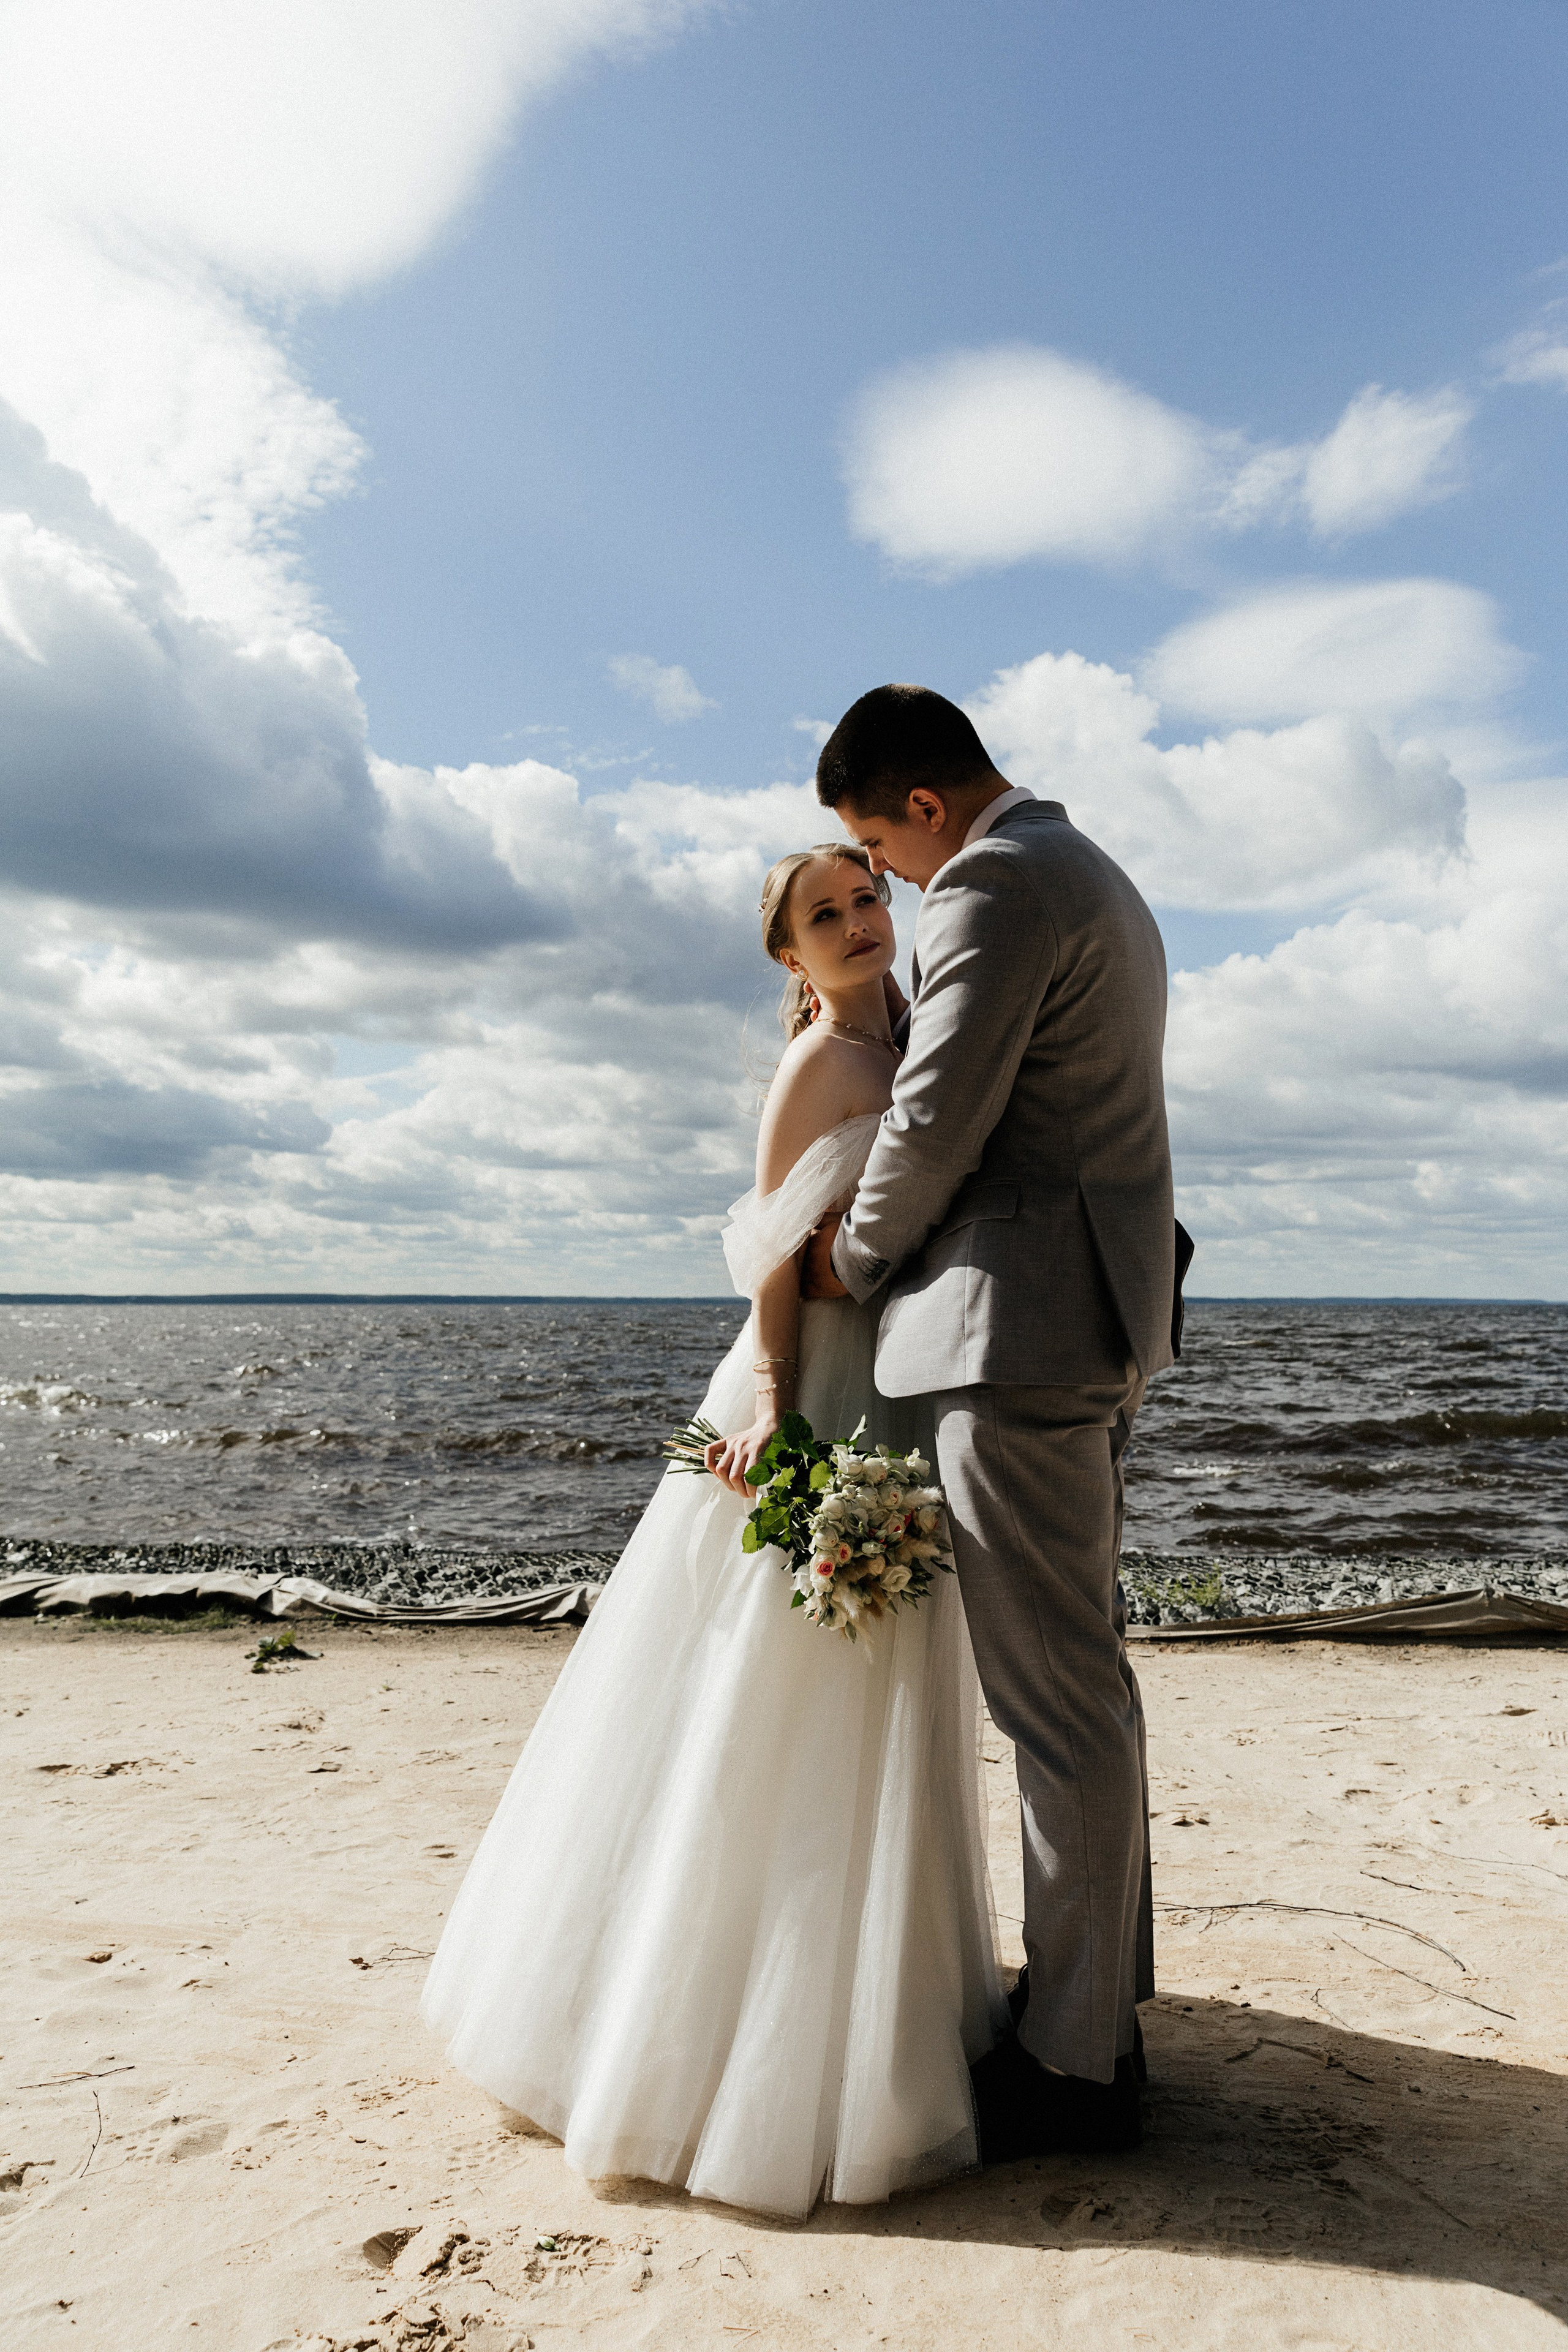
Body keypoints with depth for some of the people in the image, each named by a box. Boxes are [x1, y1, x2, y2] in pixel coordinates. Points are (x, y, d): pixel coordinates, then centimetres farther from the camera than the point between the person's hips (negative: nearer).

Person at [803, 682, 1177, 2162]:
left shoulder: (995, 888, -11)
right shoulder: (1094, 878, 22)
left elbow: (935, 1123, -16)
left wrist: (850, 1262, 1)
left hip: (1023, 1325, -11)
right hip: (1096, 1321, 11)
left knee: (1055, 1697, -3)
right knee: (1081, 1673, 16)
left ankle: (1073, 2063, 10)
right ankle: (1104, 1992, 29)